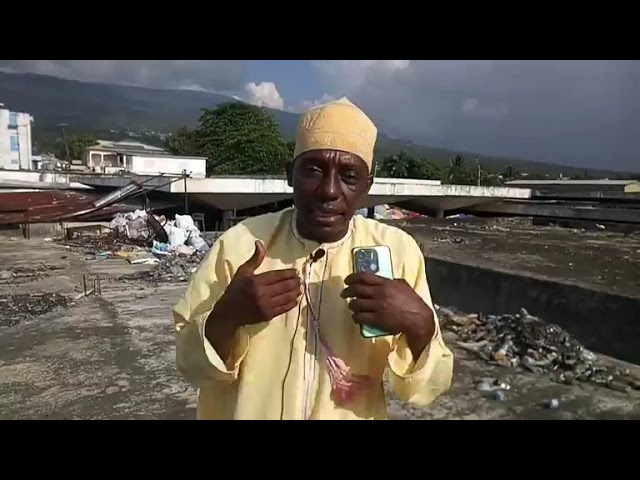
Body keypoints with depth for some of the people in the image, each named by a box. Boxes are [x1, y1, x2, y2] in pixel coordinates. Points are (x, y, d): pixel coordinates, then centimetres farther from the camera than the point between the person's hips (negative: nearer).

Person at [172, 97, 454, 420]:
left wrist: (419, 324, -31)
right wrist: (226, 316, -29)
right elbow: (191, 365, -10)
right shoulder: (239, 244, -16)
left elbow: (428, 386, -12)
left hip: (354, 414, 1)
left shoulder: (398, 251, -15)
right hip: (244, 412, 0)